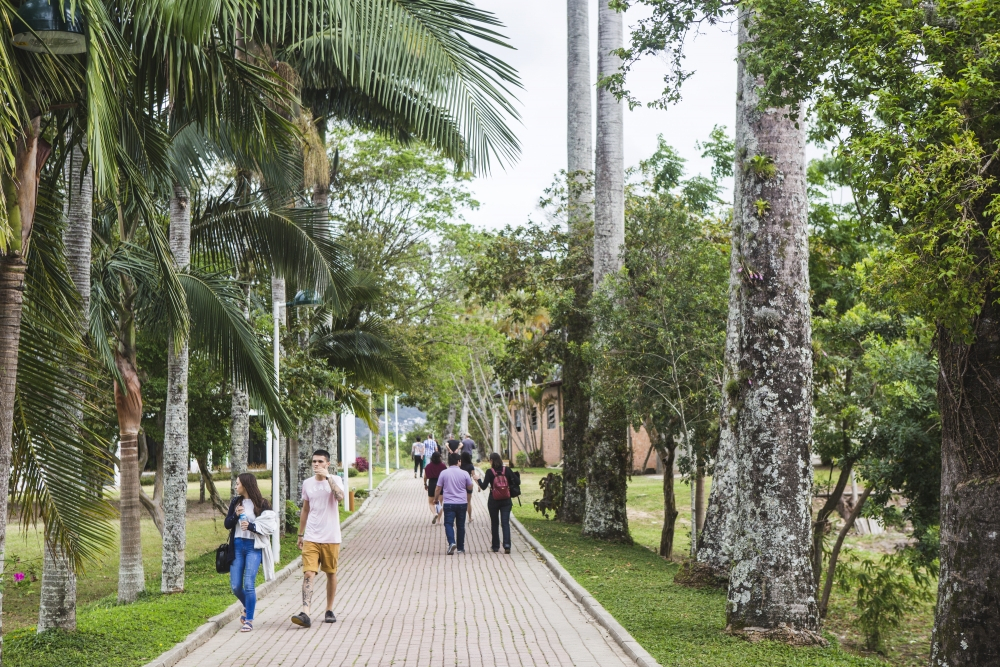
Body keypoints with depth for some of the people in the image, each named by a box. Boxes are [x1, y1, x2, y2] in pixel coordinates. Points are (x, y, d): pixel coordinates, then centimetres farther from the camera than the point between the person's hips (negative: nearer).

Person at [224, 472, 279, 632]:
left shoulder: (261, 504, -3)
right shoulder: (235, 502, 11)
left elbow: (269, 526, -7)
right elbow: (227, 524, 10)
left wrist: (251, 526, -18)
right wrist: (235, 515, -9)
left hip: (254, 547, -4)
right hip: (237, 545, 4)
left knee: (249, 584, -13)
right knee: (235, 586, 3)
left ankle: (249, 620, -2)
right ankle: (247, 607, 33)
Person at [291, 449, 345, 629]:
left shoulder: (335, 480, -2)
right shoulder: (307, 483, 8)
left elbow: (340, 496, -24)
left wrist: (327, 476, -23)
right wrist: (300, 534, 18)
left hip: (331, 538, -2)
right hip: (311, 538, 2)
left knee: (331, 573, 9)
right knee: (308, 574, -12)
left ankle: (329, 610, 24)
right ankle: (305, 613, -21)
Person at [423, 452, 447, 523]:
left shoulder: (428, 466, -4)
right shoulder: (443, 466, -7)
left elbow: (425, 477, 4)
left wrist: (425, 484, 21)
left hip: (431, 485, 0)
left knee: (431, 502, 13)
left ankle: (435, 513, -16)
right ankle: (438, 519, 13)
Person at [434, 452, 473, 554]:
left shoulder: (444, 473, -3)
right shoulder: (464, 473, -1)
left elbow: (438, 489, 1)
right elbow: (470, 488, 9)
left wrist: (436, 499, 16)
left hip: (448, 503, -2)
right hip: (462, 503, 2)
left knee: (448, 524, -2)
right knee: (461, 525, 11)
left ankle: (452, 543, -26)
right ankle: (460, 548, 16)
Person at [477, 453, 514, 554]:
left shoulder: (489, 472, -9)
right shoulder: (507, 470, -1)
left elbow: (484, 487, -11)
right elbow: (513, 484, 1)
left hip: (493, 501, -1)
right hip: (506, 501, 1)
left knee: (494, 523, 13)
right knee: (505, 523, 0)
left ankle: (495, 546, 19)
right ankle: (507, 545, -16)